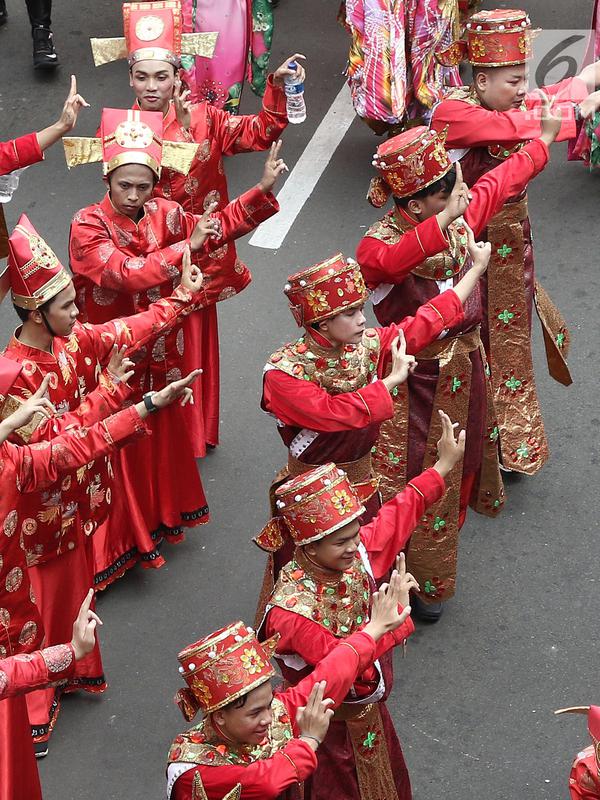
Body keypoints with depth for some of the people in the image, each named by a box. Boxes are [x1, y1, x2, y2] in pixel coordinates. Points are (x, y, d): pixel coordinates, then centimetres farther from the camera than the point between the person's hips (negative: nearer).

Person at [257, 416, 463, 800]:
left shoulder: (355, 553, -16)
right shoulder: (290, 610, -36)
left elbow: (397, 517, 1)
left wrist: (444, 464, 7)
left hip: (370, 710, 7)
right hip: (328, 727, -7)